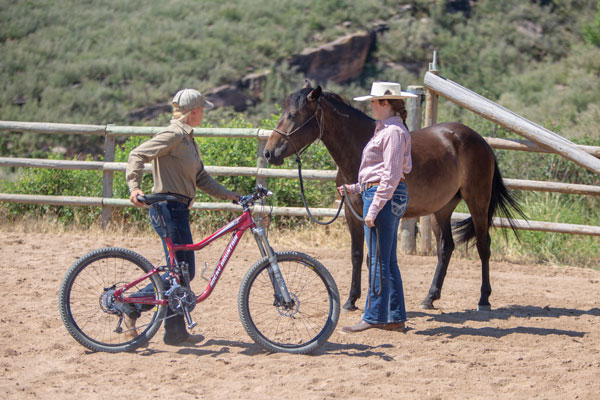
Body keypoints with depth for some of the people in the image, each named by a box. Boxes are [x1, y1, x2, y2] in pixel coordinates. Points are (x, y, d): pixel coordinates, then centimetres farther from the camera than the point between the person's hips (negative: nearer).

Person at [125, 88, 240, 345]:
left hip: (178, 209, 10)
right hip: (168, 207, -10)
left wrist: (229, 195, 13)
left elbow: (201, 178, 19)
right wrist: (134, 187, -31)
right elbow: (138, 155, -19)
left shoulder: (187, 139, 17)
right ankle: (131, 309, -3)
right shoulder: (174, 135, -13)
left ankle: (177, 332, 15)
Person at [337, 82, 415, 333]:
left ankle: (374, 317, -2)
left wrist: (374, 209, -22)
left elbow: (391, 176, -20)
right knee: (388, 261, 12)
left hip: (384, 198, -11)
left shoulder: (393, 131, -15)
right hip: (385, 197, 11)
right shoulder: (386, 129, 17)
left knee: (378, 260, -6)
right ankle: (396, 318, 16)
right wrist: (353, 188, 18)